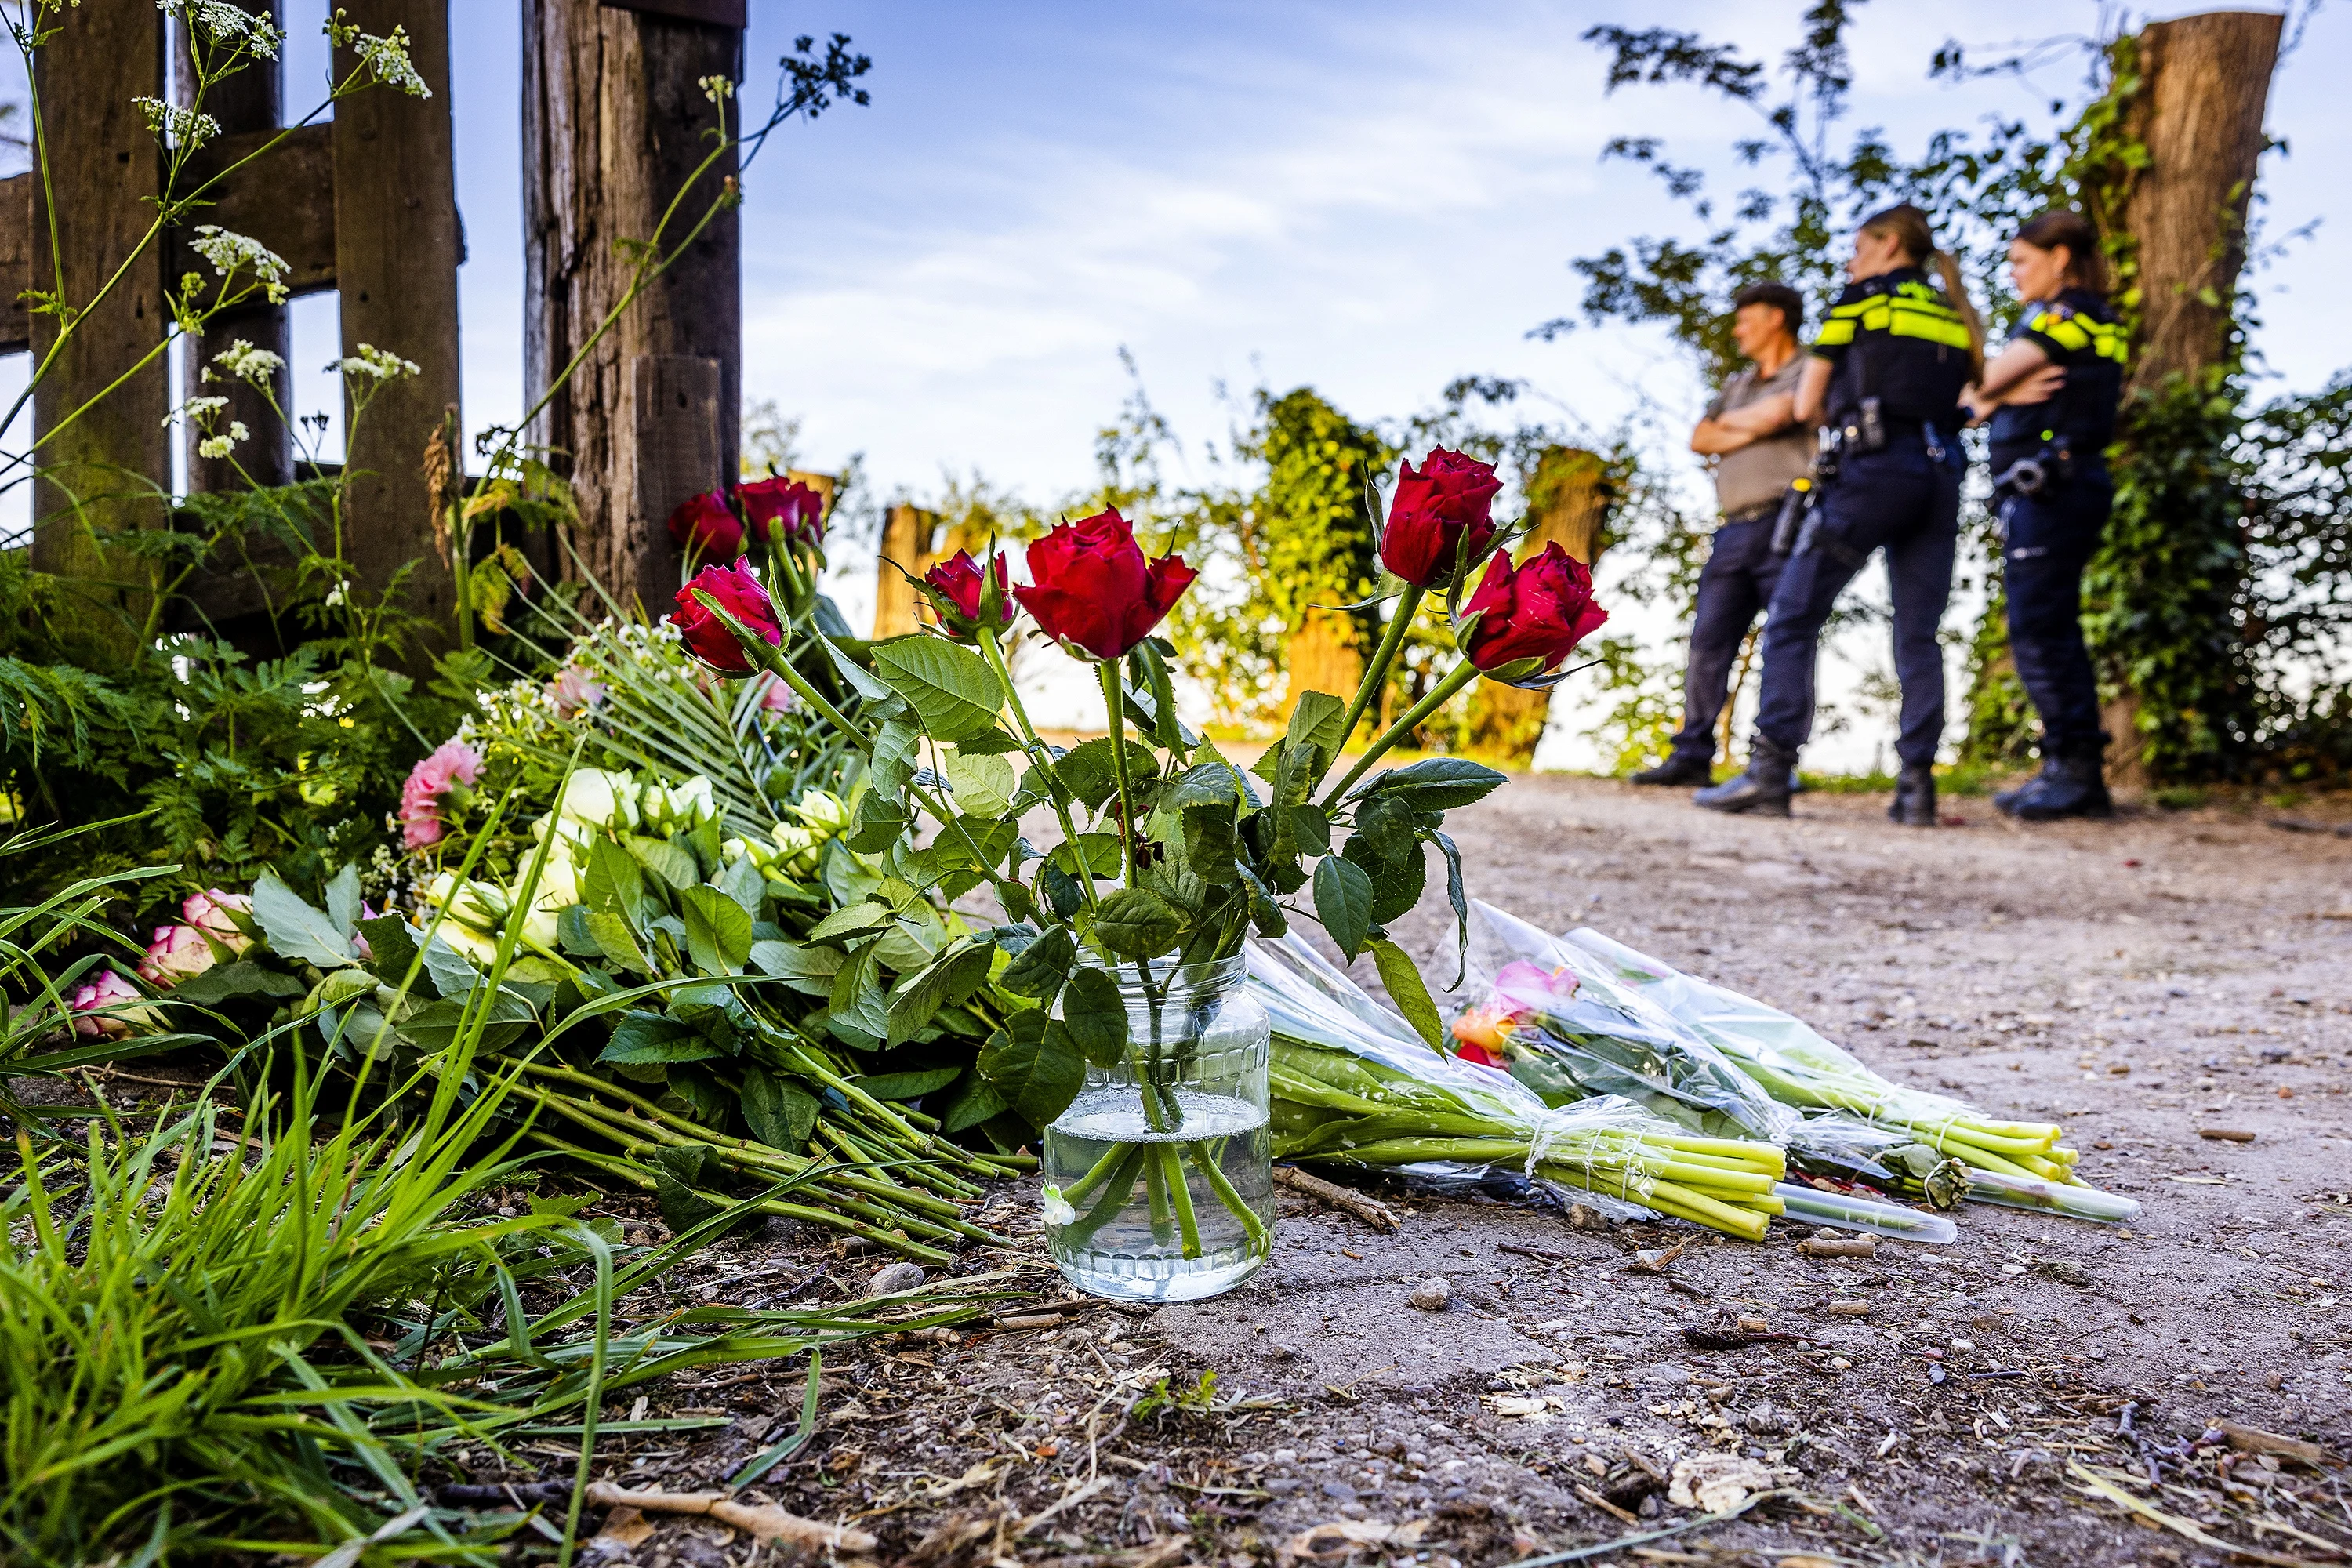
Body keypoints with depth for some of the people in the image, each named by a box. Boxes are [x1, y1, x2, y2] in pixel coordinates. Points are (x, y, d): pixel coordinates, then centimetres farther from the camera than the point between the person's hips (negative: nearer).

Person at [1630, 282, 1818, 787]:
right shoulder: (1738, 386, 27)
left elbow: (1773, 415, -12)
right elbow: (1700, 439, 15)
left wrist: (1731, 420, 7)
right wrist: (1750, 429, -1)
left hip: (1783, 524, -7)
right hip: (1735, 531, 7)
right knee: (1708, 642, -2)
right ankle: (1693, 755, -2)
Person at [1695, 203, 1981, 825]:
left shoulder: (1861, 299, 7)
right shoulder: (1956, 316, 23)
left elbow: (1807, 405, 6)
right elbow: (1961, 395, 18)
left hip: (1874, 468, -6)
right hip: (1941, 474, 6)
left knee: (1793, 615, -3)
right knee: (1918, 634, 4)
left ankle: (1769, 772, -13)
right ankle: (1917, 782, -3)